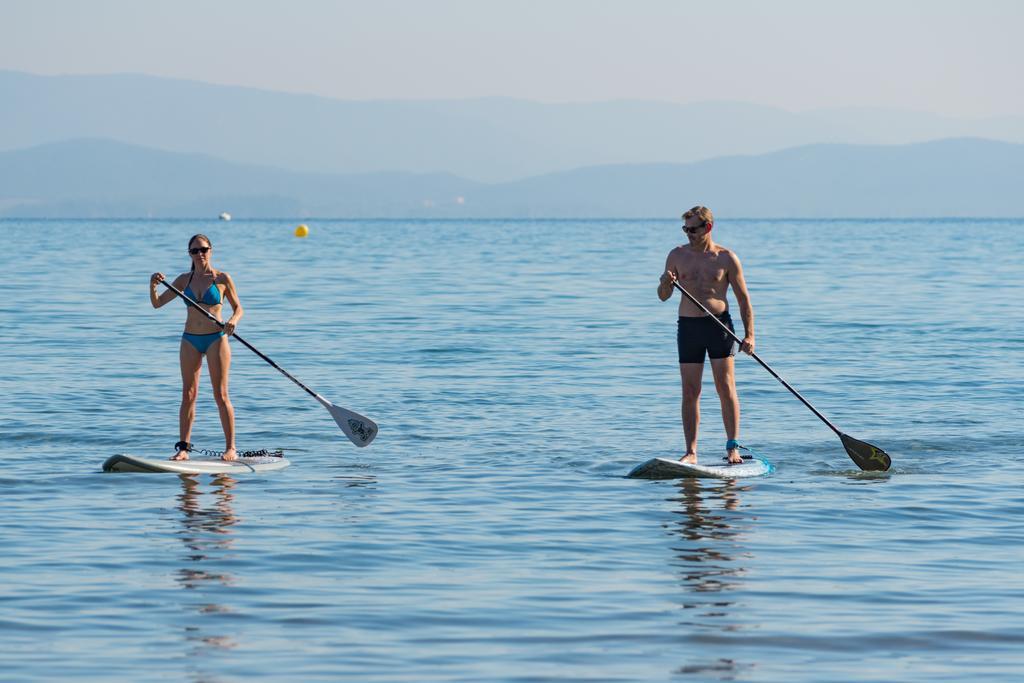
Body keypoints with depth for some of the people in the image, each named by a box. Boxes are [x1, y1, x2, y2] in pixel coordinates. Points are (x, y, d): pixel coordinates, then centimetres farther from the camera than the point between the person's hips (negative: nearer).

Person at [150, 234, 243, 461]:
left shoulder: (222, 279, 0)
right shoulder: (185, 279, 8)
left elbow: (238, 308, 6)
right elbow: (157, 303, 8)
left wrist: (233, 321, -16)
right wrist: (153, 285, -12)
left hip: (216, 339, -3)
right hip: (190, 340, 3)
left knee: (221, 395, -3)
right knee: (188, 395, 2)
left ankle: (231, 447, 1)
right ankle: (183, 447, 2)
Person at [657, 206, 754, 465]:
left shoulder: (726, 258, 0)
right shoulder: (678, 255, 7)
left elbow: (743, 298, 2)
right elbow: (663, 296, 10)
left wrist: (749, 334, -6)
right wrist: (666, 283, -14)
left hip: (720, 324, -2)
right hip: (688, 326, 2)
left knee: (726, 387, -5)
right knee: (690, 392, 0)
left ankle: (732, 447, -2)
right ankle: (691, 452, 2)